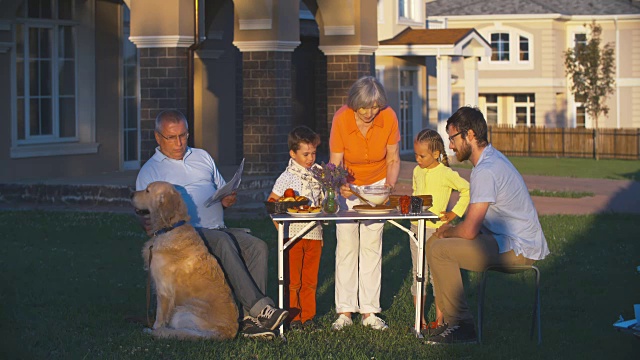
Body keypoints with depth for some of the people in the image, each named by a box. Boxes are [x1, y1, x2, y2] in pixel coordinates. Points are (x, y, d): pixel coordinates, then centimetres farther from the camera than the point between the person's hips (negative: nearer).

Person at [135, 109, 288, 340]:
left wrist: (228, 200, 4)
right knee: (223, 242, -36)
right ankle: (261, 308, -43)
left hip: (219, 229, 5)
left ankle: (250, 319, -33)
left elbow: (223, 190, 28)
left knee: (258, 247, -24)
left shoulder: (202, 157, 26)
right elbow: (147, 220, 5)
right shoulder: (150, 171, 12)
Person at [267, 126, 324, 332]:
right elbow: (271, 202, -4)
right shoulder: (287, 177, -4)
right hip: (293, 233, -4)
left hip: (314, 234, 4)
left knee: (310, 279, 8)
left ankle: (308, 316, 16)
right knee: (293, 279, -1)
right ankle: (293, 317, 7)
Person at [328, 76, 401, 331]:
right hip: (348, 186, -1)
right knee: (347, 245, -8)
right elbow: (335, 164, -18)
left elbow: (393, 159, -7)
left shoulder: (388, 118, -19)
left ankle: (369, 312, 0)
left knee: (372, 246, -2)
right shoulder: (341, 119, -24)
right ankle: (345, 311, -5)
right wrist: (340, 186, -38)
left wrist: (390, 185, -24)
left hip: (377, 184, 1)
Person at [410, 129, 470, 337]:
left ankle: (439, 321, 8)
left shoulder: (445, 174, -11)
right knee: (418, 274, 7)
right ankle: (420, 321, 13)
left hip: (437, 228, -6)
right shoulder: (417, 171, 8)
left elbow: (467, 190, -8)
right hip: (416, 227, 6)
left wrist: (454, 214, -8)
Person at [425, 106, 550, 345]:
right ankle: (450, 320, 11)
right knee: (434, 242, 10)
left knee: (439, 251, -17)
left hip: (516, 250, -11)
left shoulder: (486, 171, -21)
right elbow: (475, 222, 21)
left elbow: (469, 231, -22)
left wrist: (446, 231, -2)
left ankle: (462, 327, -10)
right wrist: (449, 229, 7)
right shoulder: (492, 157, 13)